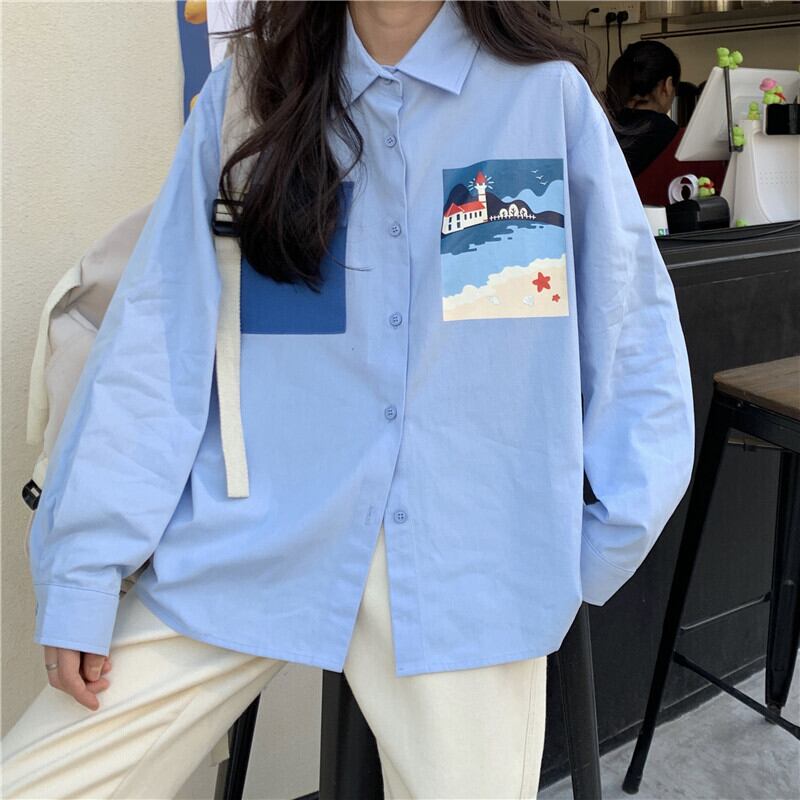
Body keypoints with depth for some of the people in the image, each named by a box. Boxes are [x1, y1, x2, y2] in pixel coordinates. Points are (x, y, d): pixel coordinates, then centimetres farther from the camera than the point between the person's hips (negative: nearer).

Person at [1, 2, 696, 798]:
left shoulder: (550, 95, 0)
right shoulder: (248, 92, 4)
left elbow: (634, 338, 4)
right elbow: (157, 337, -1)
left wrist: (593, 552, 0)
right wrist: (84, 570, -4)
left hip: (470, 560, 0)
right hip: (250, 541, 2)